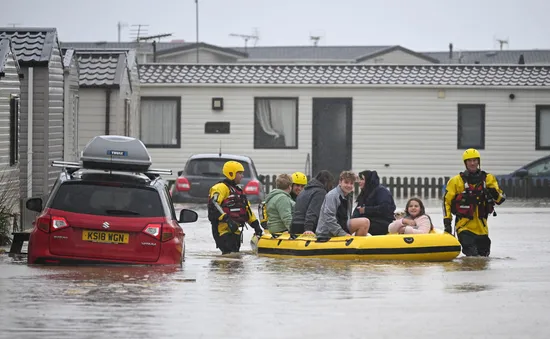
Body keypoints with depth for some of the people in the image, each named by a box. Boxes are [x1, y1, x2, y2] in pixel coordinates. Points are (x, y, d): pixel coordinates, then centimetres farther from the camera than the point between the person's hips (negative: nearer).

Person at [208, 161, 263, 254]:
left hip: (235, 230, 10)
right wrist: (227, 219, -29)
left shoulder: (238, 191, 24)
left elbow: (246, 209, 27)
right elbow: (213, 205, -22)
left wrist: (255, 225, 18)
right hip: (223, 229, -10)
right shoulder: (221, 188, -8)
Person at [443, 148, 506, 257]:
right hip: (464, 225, -4)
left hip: (481, 226, 4)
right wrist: (447, 220, -2)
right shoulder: (456, 181, 0)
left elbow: (501, 198, 2)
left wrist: (494, 193, -20)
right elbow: (447, 201, 5)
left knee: (484, 256, 10)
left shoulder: (488, 178, 7)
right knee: (473, 256, -19)